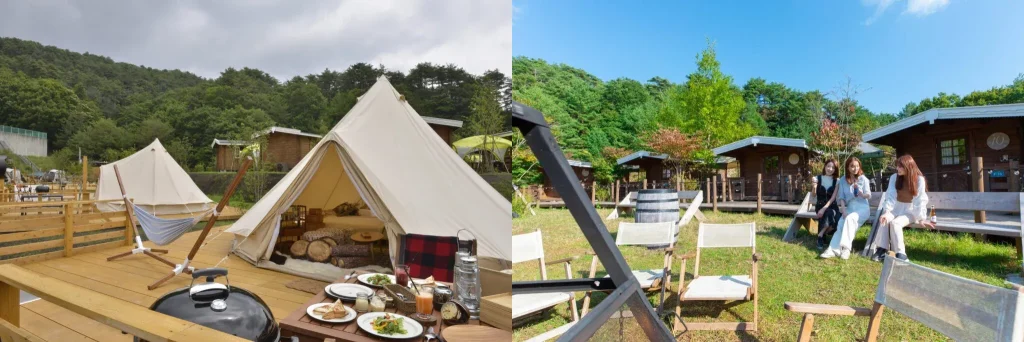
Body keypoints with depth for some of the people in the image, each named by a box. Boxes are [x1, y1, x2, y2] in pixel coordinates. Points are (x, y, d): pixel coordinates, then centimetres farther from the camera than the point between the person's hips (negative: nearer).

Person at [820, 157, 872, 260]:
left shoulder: (863, 179, 1)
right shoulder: (843, 180, 7)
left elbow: (869, 196, -3)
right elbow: (841, 197, 3)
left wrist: (861, 194, -27)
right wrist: (843, 211, -12)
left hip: (862, 208, -2)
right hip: (849, 208, 2)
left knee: (849, 218, -34)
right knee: (841, 223, -26)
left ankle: (846, 247, -36)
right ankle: (834, 249, -39)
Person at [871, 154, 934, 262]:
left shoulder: (919, 179, -9)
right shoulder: (894, 177, 0)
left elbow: (920, 200, -11)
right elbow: (890, 196, -6)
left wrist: (921, 218, -16)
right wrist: (886, 211, -19)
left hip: (910, 211, -3)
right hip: (895, 209, 3)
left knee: (895, 223, -32)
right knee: (884, 220, -29)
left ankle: (900, 253, -27)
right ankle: (882, 249, -27)